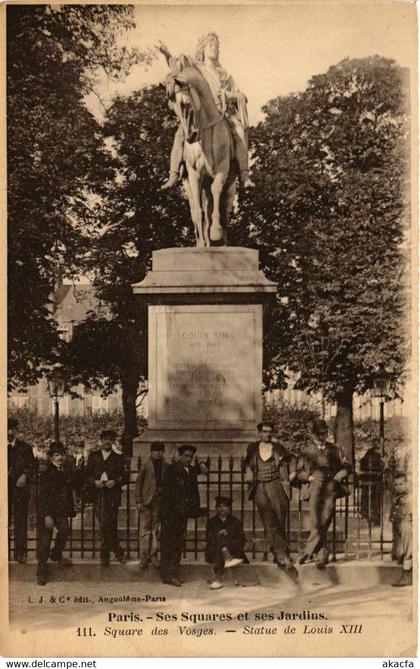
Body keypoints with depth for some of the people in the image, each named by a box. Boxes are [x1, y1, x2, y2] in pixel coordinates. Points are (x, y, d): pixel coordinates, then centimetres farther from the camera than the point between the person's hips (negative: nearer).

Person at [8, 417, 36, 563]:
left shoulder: (25, 448, 9)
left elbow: (32, 464, 7)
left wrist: (24, 475, -10)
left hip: (19, 487, 0)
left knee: (20, 520, -2)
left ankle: (20, 552, 2)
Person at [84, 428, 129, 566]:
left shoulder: (118, 458, 11)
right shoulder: (93, 456, 15)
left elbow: (125, 476, 6)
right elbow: (87, 474, 11)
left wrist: (115, 482, -11)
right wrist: (94, 482, -8)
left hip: (112, 495, -2)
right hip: (98, 495, 2)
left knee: (108, 525, -8)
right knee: (105, 526, 0)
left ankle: (105, 554, 4)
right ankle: (118, 552, 10)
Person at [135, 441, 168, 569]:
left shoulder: (166, 467, 7)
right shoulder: (145, 466, -1)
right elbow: (138, 484, 0)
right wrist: (138, 501, -5)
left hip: (159, 501, 3)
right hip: (147, 501, -3)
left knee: (155, 529, 7)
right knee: (145, 529, -3)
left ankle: (153, 556, 14)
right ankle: (144, 558, 0)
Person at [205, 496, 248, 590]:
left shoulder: (235, 522, 17)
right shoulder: (211, 522, 17)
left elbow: (242, 541, 8)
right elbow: (209, 540, 5)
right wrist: (218, 535, -14)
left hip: (233, 550, 0)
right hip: (214, 552, 0)